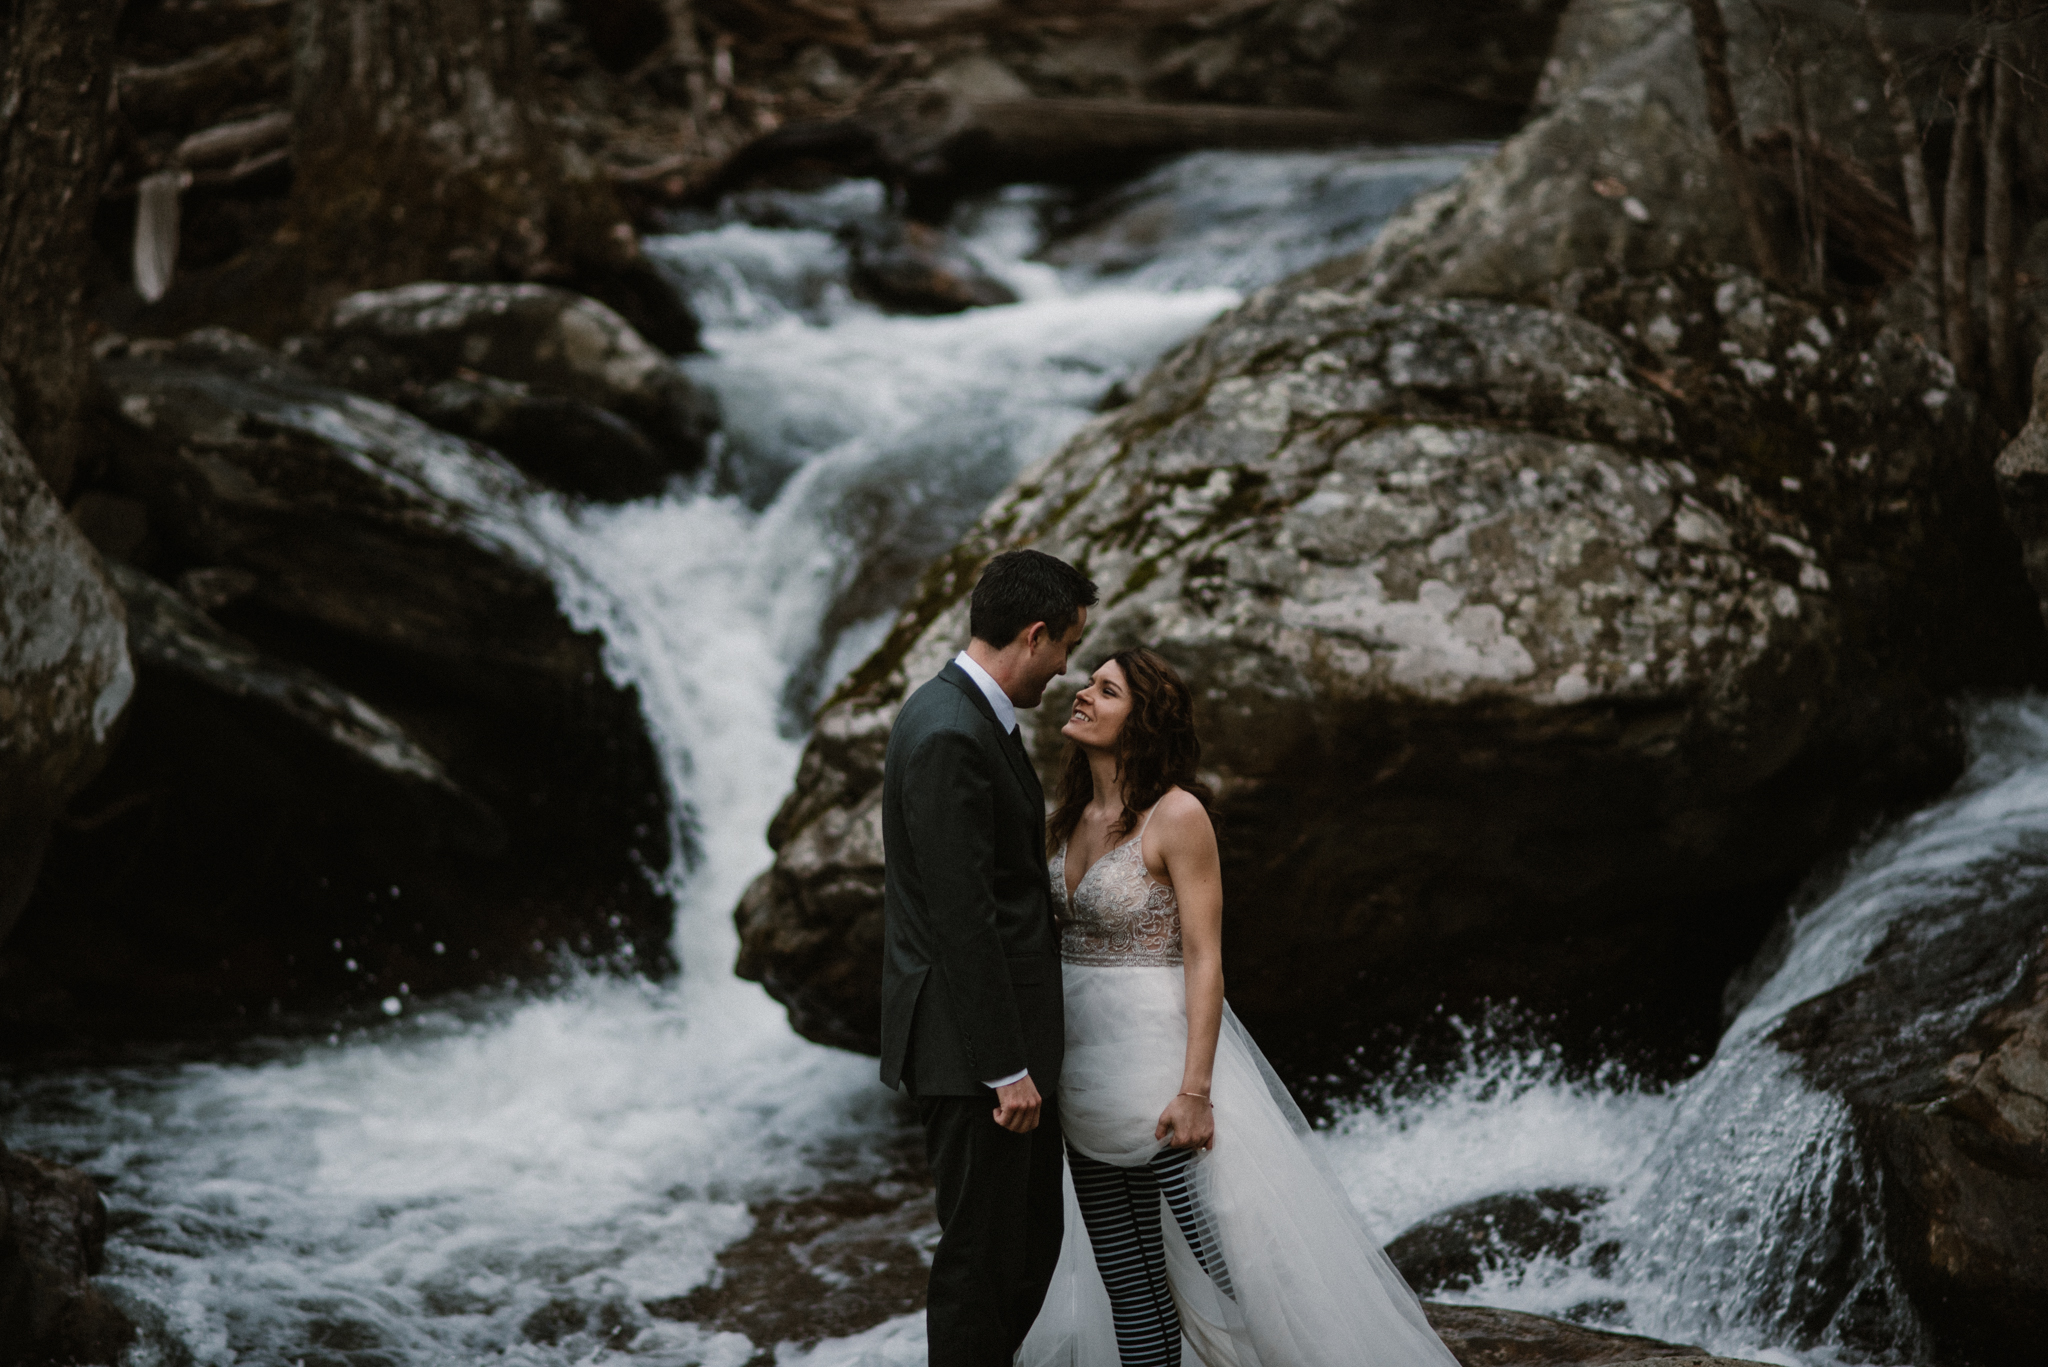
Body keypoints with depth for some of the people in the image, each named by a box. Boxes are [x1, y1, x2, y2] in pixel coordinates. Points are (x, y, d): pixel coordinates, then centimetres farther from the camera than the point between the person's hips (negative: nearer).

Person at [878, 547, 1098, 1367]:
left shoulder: (968, 715, 11)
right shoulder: (949, 738, -22)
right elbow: (961, 919, -24)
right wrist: (1006, 1068, -20)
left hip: (1007, 1034, 10)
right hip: (971, 1050, -10)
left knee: (1030, 1244, 17)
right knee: (983, 1253, 1)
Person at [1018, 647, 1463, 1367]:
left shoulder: (1177, 814, -12)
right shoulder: (1071, 816, 9)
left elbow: (1205, 960, -15)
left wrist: (1195, 1090, -20)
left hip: (1161, 1059, -7)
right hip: (1087, 1071, 7)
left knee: (1240, 1271, -6)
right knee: (1129, 1288, 10)